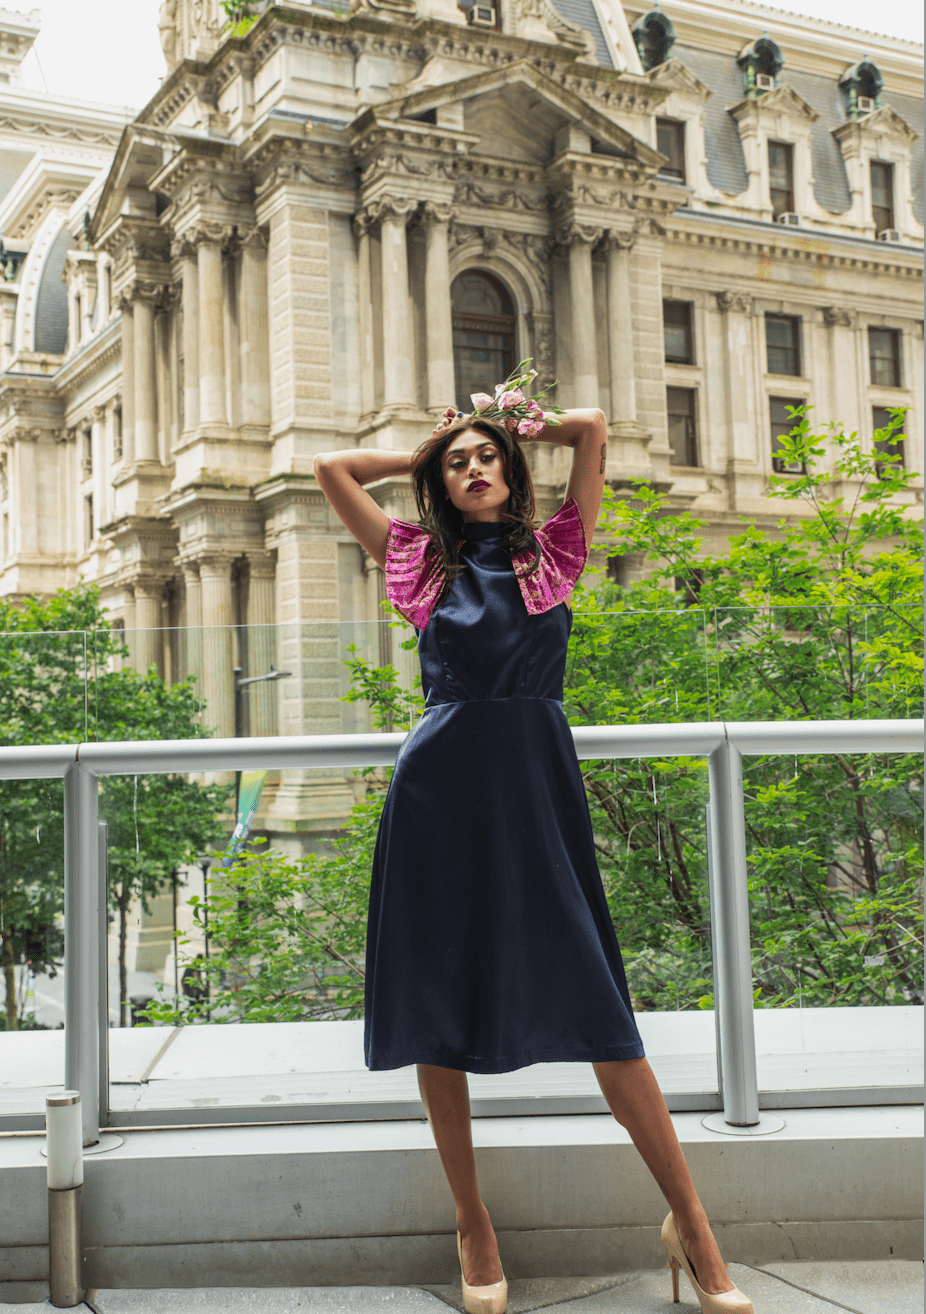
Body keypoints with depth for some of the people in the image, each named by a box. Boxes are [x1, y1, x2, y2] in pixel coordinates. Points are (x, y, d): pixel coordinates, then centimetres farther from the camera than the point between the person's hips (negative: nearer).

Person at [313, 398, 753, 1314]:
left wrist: (525, 430, 21)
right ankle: (473, 1225, 18)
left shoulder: (553, 551, 12)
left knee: (596, 1007, -4)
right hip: (440, 790, 2)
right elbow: (330, 468, 16)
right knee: (437, 1006, 4)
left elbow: (592, 428, 6)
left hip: (537, 788, -1)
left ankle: (690, 1223, 5)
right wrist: (423, 454, 22)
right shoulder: (420, 562, 14)